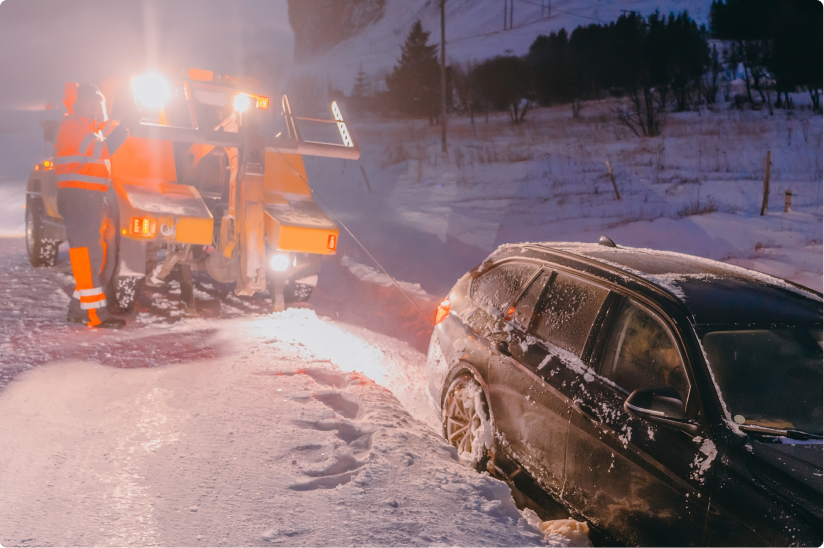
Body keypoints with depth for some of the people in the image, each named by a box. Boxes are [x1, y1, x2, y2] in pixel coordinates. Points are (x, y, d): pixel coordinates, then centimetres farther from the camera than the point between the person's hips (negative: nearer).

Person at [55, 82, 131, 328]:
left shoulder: (88, 127, 23)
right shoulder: (73, 126, -9)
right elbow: (100, 150, -21)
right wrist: (122, 130, -15)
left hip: (90, 199, 10)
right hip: (78, 197, -10)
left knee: (95, 252, 12)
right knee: (86, 253, -11)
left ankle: (78, 307, 17)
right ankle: (94, 312, -12)